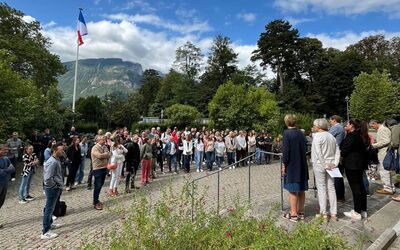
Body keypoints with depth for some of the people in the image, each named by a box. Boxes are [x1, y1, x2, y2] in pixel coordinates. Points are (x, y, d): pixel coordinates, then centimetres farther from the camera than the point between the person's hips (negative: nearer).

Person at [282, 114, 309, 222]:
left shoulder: (287, 133, -13)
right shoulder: (301, 133, 6)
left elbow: (285, 151, -15)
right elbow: (304, 149, 9)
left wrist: (284, 164, -8)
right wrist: (302, 162, 17)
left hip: (291, 166, -6)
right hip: (302, 165, 7)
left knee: (293, 190, 1)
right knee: (301, 190, 13)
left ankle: (293, 214, 8)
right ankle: (301, 212, 24)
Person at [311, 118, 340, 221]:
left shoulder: (317, 136, -12)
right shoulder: (331, 136, 10)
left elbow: (319, 153, -20)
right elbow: (337, 151, 7)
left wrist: (325, 165, -15)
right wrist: (335, 163, 2)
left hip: (320, 165, -6)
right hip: (330, 165, 7)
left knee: (321, 189, 1)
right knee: (331, 188, 11)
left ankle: (324, 214, 6)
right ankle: (334, 213, 18)